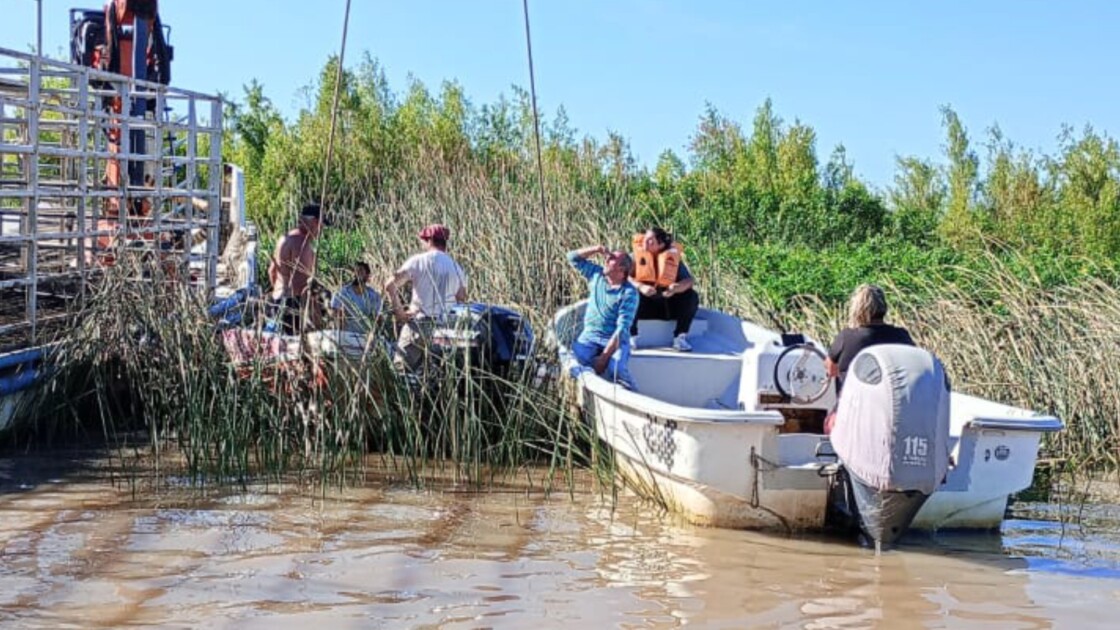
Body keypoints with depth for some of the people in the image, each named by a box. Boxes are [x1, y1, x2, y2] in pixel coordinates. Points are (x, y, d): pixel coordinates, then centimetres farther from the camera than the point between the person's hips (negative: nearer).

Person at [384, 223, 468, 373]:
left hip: (419, 324, -4)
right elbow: (462, 301, 11)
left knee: (401, 369, -3)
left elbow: (390, 285, -11)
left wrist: (399, 311, -2)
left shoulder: (418, 261, -2)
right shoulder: (457, 268, 12)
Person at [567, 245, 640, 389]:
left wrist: (604, 357, -24)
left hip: (615, 340, -4)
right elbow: (573, 257, 17)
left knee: (616, 369, -35)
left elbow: (622, 328, -17)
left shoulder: (629, 293, -9)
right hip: (590, 335, 4)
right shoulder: (596, 275, 9)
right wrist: (597, 249, 1)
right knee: (573, 359, -29)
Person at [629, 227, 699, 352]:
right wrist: (640, 287, -33)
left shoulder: (673, 256, -2)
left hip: (666, 307, 2)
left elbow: (688, 280, -10)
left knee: (692, 296, -18)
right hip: (644, 306, -2)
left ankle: (680, 337, -17)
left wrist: (676, 288, -33)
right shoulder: (636, 256, -3)